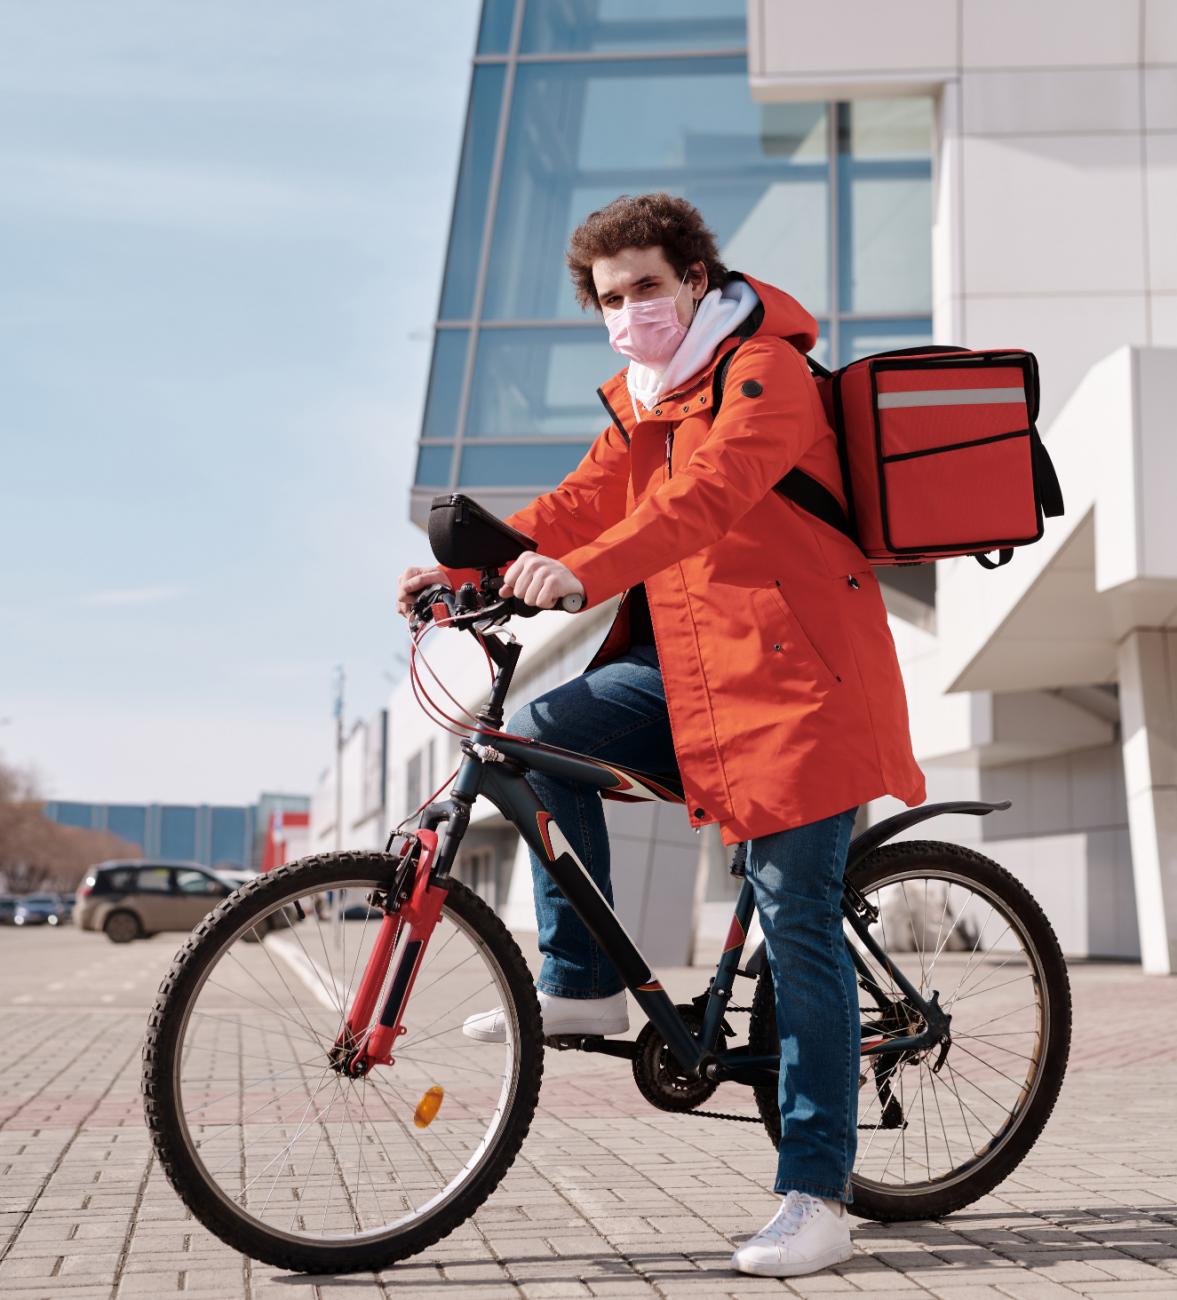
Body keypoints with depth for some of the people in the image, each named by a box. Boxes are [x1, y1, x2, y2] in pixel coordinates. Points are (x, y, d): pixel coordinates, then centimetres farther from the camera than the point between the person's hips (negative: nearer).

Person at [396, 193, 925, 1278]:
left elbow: (704, 498, -29)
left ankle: (817, 1196, 0)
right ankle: (582, 984, 3)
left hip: (792, 677, -8)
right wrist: (465, 569, -5)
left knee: (800, 926, -7)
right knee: (542, 733, -11)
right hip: (688, 668, 8)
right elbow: (582, 504, 9)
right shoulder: (643, 401, 17)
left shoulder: (764, 373, -12)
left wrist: (582, 573, -43)